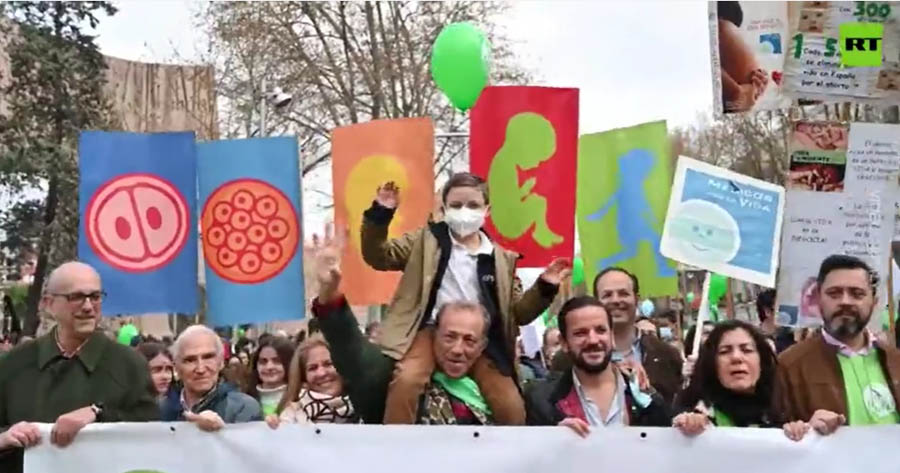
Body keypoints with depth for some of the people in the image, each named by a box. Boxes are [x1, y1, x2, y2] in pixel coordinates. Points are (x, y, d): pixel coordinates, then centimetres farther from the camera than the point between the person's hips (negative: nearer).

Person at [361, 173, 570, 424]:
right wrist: (380, 215, -11)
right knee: (407, 380, -31)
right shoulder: (426, 240, 9)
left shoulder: (501, 258, 12)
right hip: (432, 331, -2)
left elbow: (517, 313, 14)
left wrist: (544, 288, -3)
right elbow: (378, 256, 4)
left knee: (513, 409, -5)